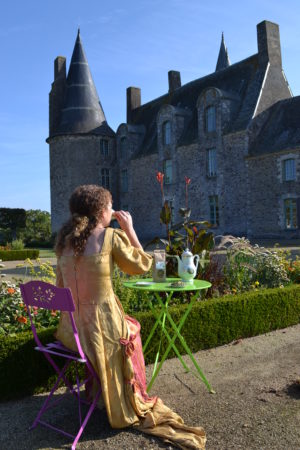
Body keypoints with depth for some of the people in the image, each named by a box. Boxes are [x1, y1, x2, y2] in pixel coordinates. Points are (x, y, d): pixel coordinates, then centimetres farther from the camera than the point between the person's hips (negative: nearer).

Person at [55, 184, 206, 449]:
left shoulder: (65, 240, 4)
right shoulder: (111, 237, -12)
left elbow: (61, 286, 10)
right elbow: (142, 265, 0)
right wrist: (129, 229, 5)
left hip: (71, 327, 6)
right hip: (102, 326, -5)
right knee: (131, 331, 30)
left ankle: (95, 389, 49)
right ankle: (130, 404, 49)